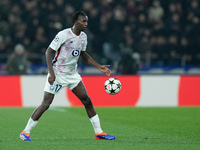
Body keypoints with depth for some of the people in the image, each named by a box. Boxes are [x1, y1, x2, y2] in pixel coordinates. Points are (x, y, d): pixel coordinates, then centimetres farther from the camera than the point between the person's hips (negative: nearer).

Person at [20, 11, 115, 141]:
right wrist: (51, 73, -23)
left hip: (73, 74, 6)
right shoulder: (63, 35, -16)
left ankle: (98, 132, 7)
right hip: (57, 74, -6)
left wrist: (99, 67, 15)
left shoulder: (83, 36, 5)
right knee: (46, 103, -9)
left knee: (87, 100, -1)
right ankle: (26, 132, 1)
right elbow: (49, 52, -15)